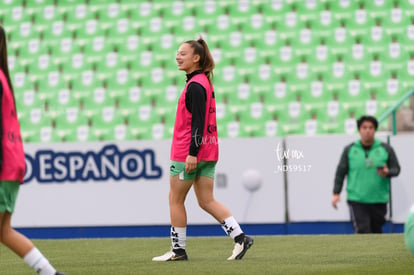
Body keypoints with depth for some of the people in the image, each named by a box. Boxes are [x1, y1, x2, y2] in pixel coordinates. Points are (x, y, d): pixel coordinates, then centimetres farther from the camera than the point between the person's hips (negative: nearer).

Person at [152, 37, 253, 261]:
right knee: (206, 201, 8)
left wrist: (192, 152, -22)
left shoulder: (195, 86, -14)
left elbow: (197, 122, -20)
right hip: (208, 151, 9)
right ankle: (240, 238, -1)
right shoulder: (204, 82, 16)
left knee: (175, 200, 3)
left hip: (190, 152, -9)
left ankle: (178, 249, 9)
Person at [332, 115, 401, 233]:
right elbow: (341, 172, 7)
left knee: (377, 231, 7)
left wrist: (387, 173, -15)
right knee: (362, 231, -14)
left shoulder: (386, 149, 6)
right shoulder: (350, 149, 5)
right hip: (356, 200, -2)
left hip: (379, 200, 2)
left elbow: (396, 169, 8)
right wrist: (336, 193, 0)